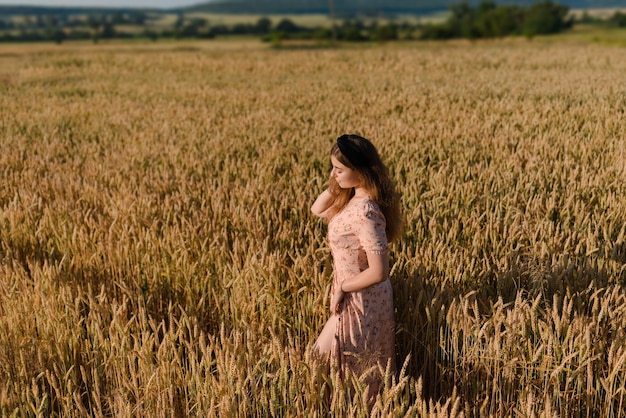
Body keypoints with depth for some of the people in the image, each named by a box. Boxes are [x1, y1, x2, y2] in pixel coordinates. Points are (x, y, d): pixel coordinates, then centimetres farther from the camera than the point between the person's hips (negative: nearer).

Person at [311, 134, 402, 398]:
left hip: (361, 299, -9)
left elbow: (378, 272, -30)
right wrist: (335, 185, -2)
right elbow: (317, 210, 13)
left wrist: (341, 288, -16)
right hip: (354, 296, 9)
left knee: (354, 370, 9)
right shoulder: (352, 198, -1)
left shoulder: (365, 212, -29)